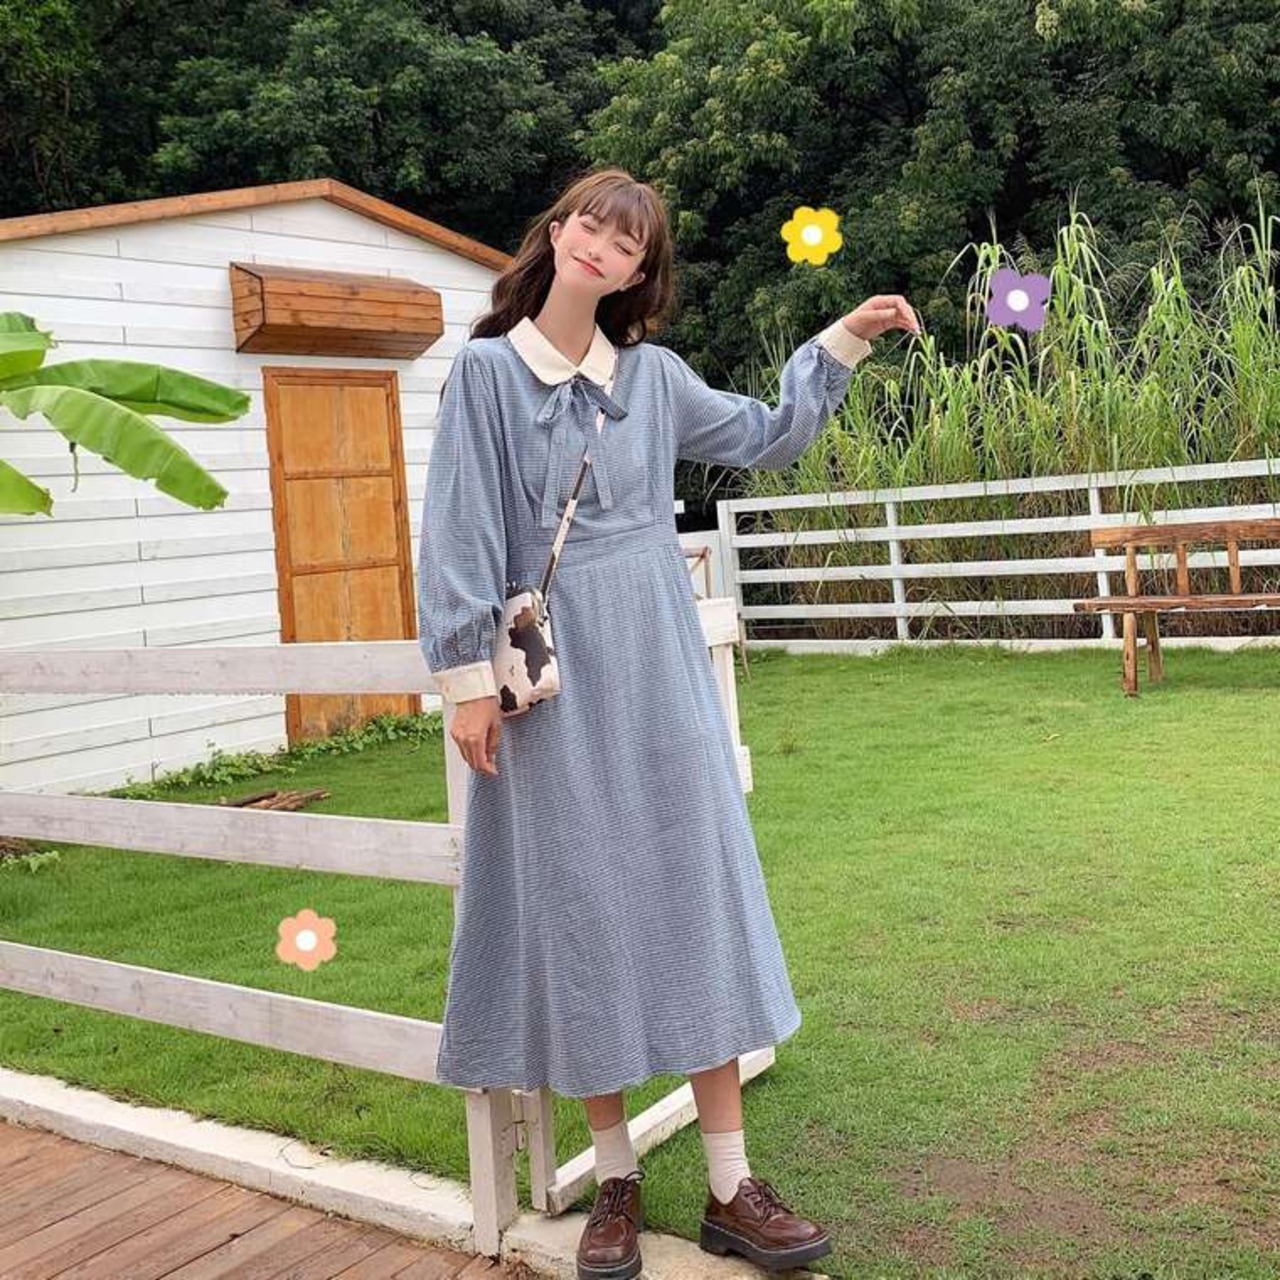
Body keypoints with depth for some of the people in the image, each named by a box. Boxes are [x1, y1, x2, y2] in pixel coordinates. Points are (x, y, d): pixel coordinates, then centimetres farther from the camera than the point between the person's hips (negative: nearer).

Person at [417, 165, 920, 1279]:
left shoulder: (654, 374, 9)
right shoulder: (487, 369, 0)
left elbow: (767, 438, 22)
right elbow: (462, 529, -4)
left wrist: (845, 341, 17)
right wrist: (468, 677, -9)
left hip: (659, 672, 3)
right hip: (552, 676, -2)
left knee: (695, 894, 1)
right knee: (580, 910, 3)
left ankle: (731, 1187, 9)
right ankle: (616, 1181, 17)